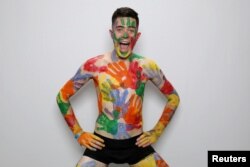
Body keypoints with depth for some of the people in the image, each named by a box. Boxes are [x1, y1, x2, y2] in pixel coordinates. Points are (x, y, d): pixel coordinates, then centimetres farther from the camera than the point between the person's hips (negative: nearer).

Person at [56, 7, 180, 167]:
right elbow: (63, 96, 4)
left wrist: (157, 131, 5)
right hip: (102, 144, -1)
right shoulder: (94, 65, -7)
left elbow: (173, 98, 12)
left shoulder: (147, 66, -2)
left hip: (136, 144, 2)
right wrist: (79, 133, 0)